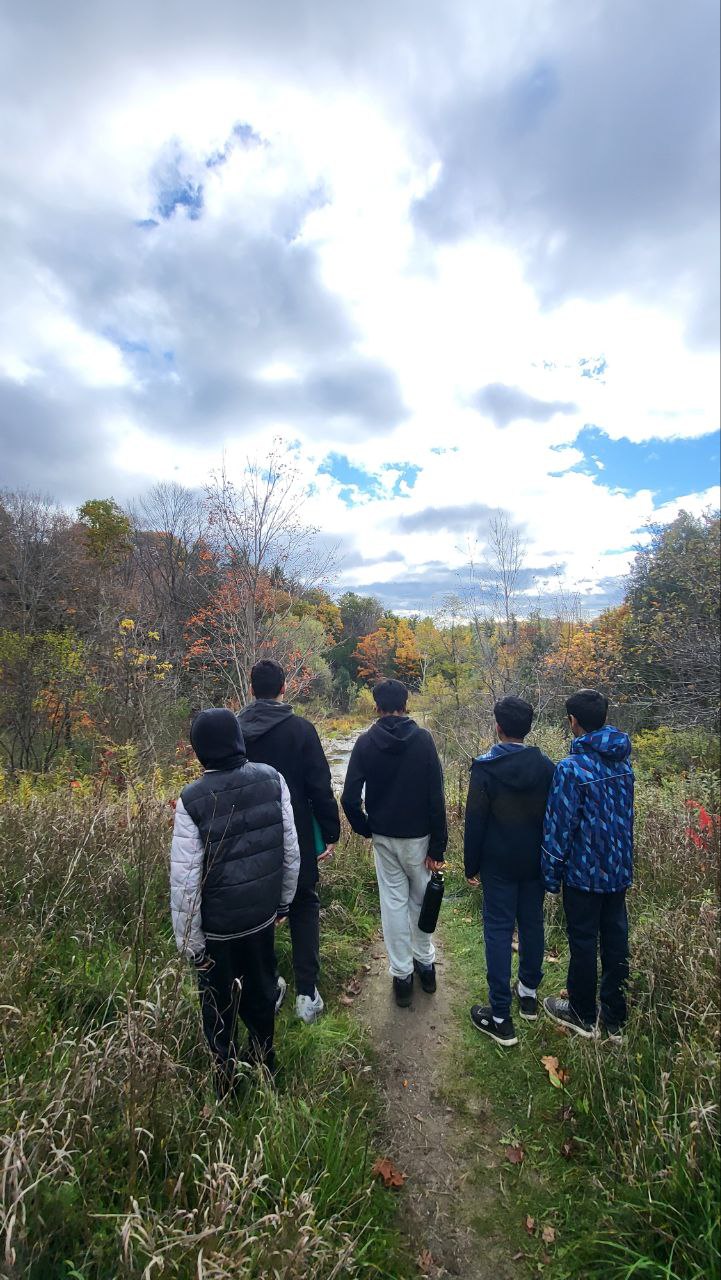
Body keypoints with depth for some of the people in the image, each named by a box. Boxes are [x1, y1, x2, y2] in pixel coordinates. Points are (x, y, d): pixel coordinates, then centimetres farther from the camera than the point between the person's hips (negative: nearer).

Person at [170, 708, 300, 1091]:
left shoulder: (192, 800, -23)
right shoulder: (272, 780, -14)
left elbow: (185, 881, -19)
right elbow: (291, 851, -5)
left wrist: (189, 939, -5)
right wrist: (284, 900, 10)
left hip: (217, 925, -3)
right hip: (262, 914, 3)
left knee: (219, 1005, 23)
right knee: (261, 993, 27)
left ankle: (226, 1080, 43)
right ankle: (264, 1064, 49)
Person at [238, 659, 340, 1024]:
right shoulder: (300, 728, -15)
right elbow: (320, 786, -14)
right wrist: (331, 833, -4)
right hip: (295, 839, -2)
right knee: (304, 909, 15)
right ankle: (307, 994, 17)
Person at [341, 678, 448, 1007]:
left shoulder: (366, 742, -9)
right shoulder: (423, 739, -12)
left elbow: (350, 798, -10)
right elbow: (436, 796, -12)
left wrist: (365, 829, 7)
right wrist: (438, 845, -5)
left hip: (383, 837, 1)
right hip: (418, 836, 0)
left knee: (393, 901, 13)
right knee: (421, 898, 19)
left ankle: (402, 975, 23)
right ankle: (425, 963, 34)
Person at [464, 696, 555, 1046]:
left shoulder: (485, 768, -17)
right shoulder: (545, 765, -5)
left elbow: (475, 822, -13)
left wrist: (471, 866, -1)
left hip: (499, 864, -4)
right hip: (535, 861, 5)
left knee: (498, 931, 4)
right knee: (532, 924, 19)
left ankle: (501, 1018, 11)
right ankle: (529, 993, 37)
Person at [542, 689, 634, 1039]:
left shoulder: (571, 768, -23)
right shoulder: (623, 761, -2)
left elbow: (559, 827, -19)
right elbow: (625, 815, 10)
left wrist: (551, 875, -7)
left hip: (584, 872, -6)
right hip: (619, 869, 6)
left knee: (583, 943, 11)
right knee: (615, 940, 18)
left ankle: (583, 1015, 29)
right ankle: (615, 1016, 34)